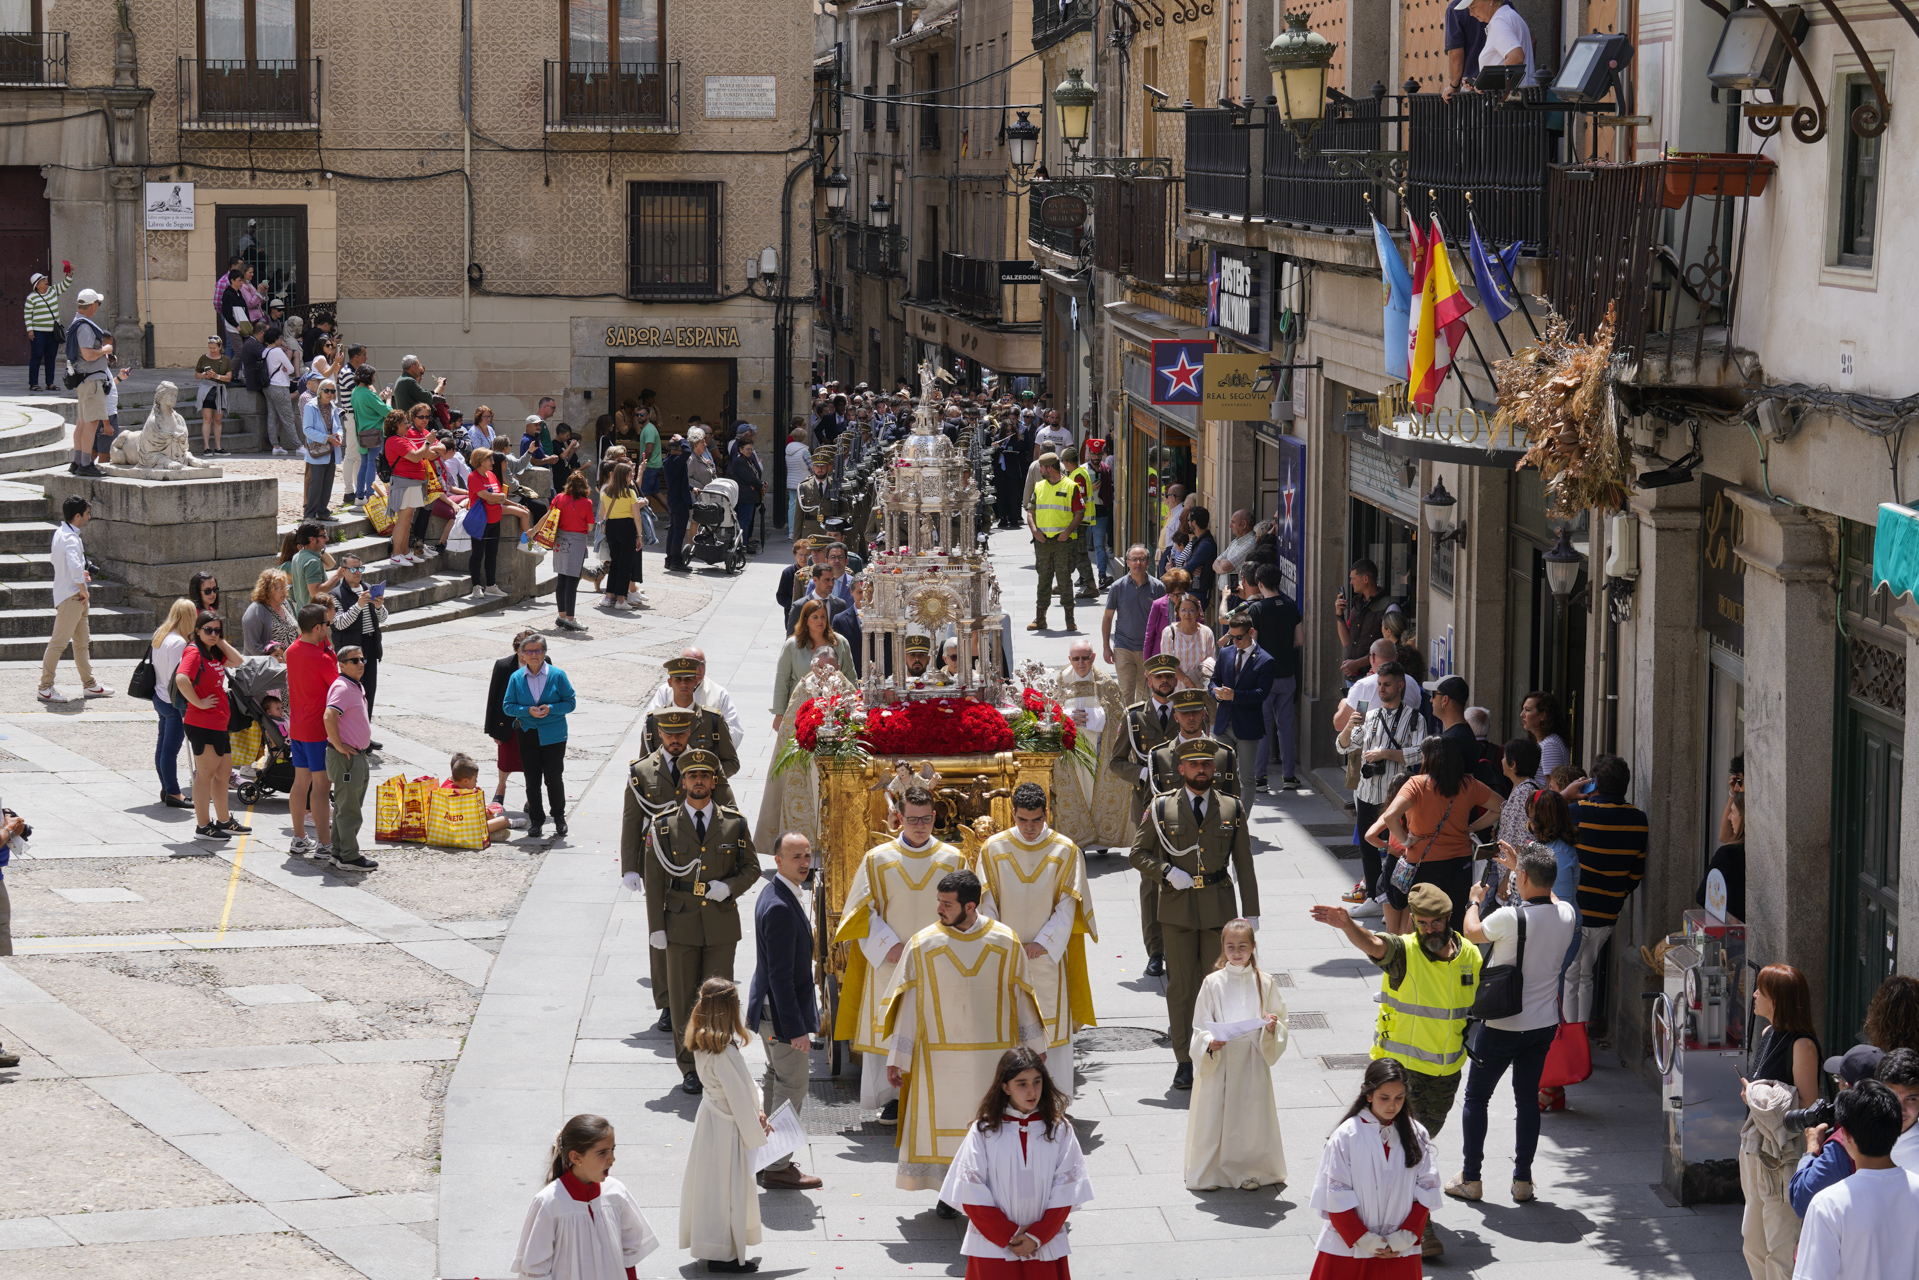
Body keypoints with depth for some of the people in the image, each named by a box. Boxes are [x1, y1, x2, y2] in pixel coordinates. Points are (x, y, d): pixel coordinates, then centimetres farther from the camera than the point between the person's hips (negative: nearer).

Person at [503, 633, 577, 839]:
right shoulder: (516, 678, 2)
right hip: (528, 735, 2)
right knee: (532, 781, 6)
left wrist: (550, 709, -18)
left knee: (554, 778, 0)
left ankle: (559, 817, 21)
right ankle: (536, 820, 18)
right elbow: (507, 706, 2)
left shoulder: (557, 675, -3)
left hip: (554, 735, -2)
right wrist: (528, 711, -15)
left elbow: (570, 703, -1)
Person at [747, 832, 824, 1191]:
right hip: (782, 1011, -10)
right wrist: (796, 1027, -24)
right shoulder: (780, 907, -26)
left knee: (775, 1080, 22)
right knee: (791, 1088, 2)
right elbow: (780, 973, -26)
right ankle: (776, 1166, 13)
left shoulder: (774, 895, 6)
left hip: (770, 1009, 10)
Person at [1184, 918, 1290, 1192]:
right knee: (1214, 1115, -1)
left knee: (1251, 1114, 4)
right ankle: (1210, 1172, 10)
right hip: (1218, 1062, -1)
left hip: (1253, 1061, 1)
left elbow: (1279, 1019, 9)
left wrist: (1272, 1028, -14)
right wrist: (1210, 1043, -18)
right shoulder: (1213, 983, -1)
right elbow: (1200, 1026, 1)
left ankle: (1249, 1170, 18)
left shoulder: (1264, 983, 4)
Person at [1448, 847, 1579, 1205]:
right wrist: (1522, 864, 28)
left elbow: (1472, 933, -2)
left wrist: (1475, 900, 17)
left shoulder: (1510, 918, -23)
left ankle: (1470, 1178, 15)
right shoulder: (1567, 915, -7)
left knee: (1476, 1096, 11)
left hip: (1502, 1025, -5)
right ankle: (1523, 1180, 17)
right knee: (1528, 1098, 16)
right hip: (1544, 1024, 5)